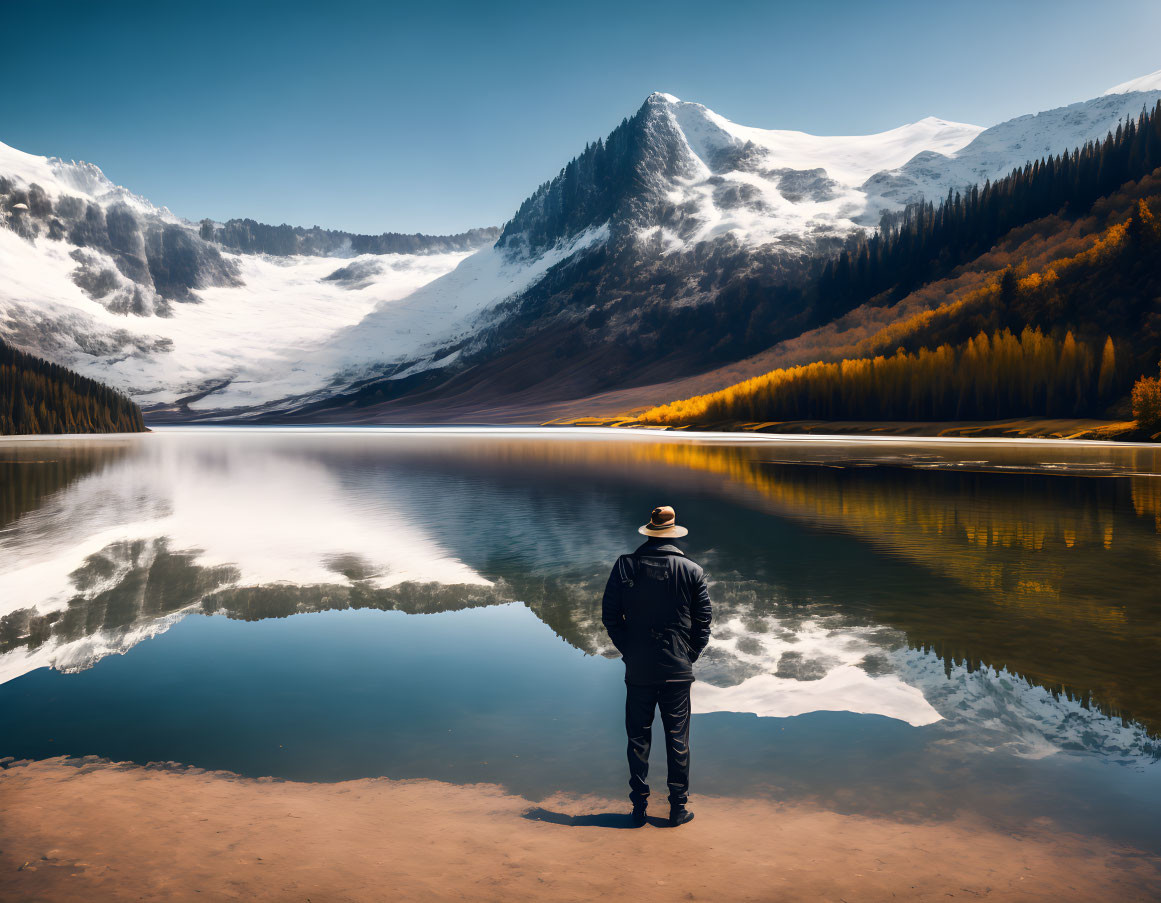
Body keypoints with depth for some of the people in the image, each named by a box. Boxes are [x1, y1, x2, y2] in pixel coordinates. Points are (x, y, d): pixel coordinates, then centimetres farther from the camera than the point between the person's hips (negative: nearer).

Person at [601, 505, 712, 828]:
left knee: (638, 738, 10)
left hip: (638, 668, 0)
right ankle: (678, 808, 15)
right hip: (677, 669, 0)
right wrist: (689, 656, 10)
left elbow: (610, 615, -1)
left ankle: (639, 808, 15)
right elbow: (703, 622, 1)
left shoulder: (624, 566, -4)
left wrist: (628, 650, 8)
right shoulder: (692, 571, -3)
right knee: (677, 738, 9)